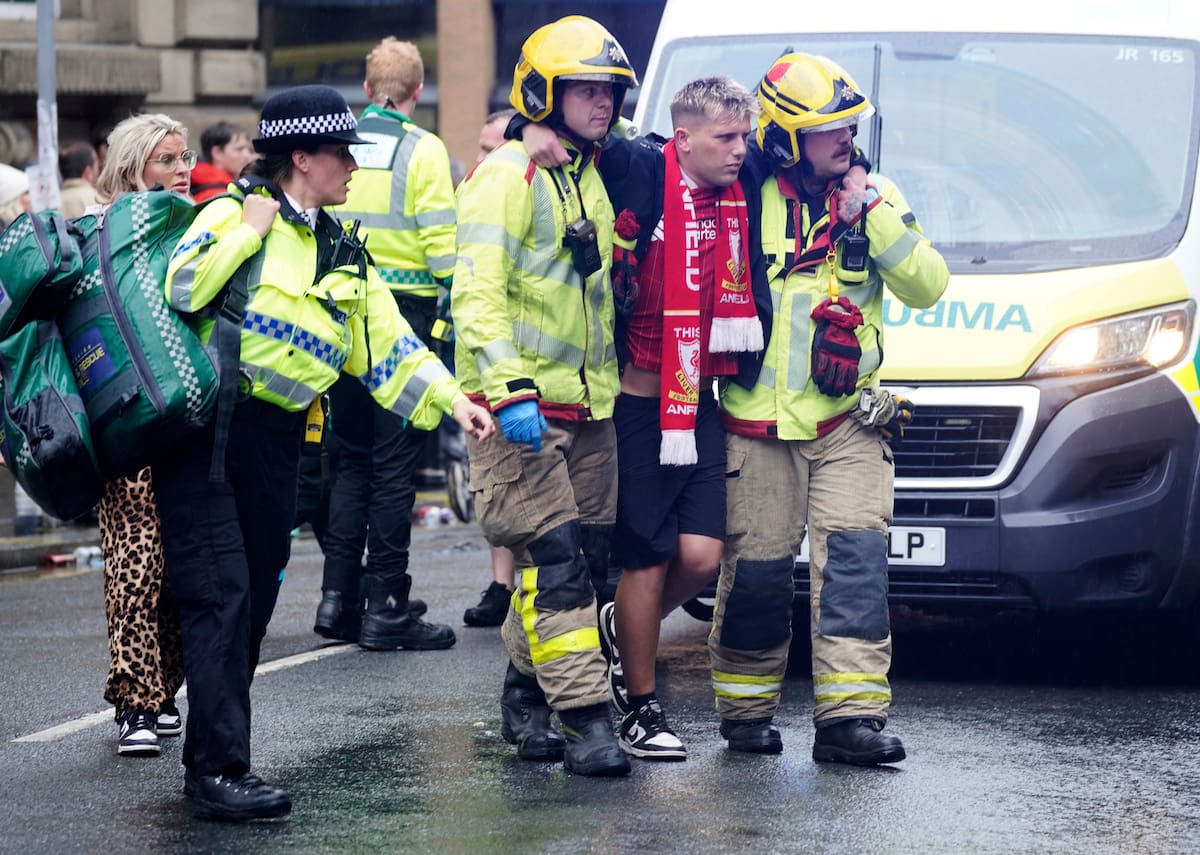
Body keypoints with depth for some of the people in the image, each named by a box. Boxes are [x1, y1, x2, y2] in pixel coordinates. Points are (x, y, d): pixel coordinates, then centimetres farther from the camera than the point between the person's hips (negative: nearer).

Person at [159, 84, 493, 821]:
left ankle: (211, 755, 19)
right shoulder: (236, 212, -4)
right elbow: (181, 288, -19)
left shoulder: (344, 254, 16)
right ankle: (219, 767, -14)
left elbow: (389, 346, 13)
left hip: (276, 441, 7)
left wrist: (453, 399, 2)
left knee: (257, 600, 9)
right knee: (222, 592, -13)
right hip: (206, 426, -7)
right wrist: (251, 226, -14)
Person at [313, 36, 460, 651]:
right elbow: (442, 242, -12)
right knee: (395, 463, 0)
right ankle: (385, 609, 1)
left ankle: (337, 598, 12)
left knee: (352, 457, 15)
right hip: (406, 312, -5)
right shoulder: (422, 150, -7)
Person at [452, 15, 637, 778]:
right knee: (555, 560, -12)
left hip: (589, 404, 8)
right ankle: (587, 718, -13)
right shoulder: (509, 177, -10)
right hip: (520, 406, -8)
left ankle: (527, 696, 22)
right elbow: (478, 292, -18)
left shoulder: (595, 177, 16)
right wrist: (509, 389, -26)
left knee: (588, 557, 9)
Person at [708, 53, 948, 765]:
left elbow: (926, 286, -4)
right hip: (757, 425, -1)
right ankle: (746, 709, 18)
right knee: (756, 569, 2)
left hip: (849, 422, 1)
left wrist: (876, 216, -13)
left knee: (856, 560, -10)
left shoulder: (873, 196, 6)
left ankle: (850, 715, -11)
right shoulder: (746, 200, -1)